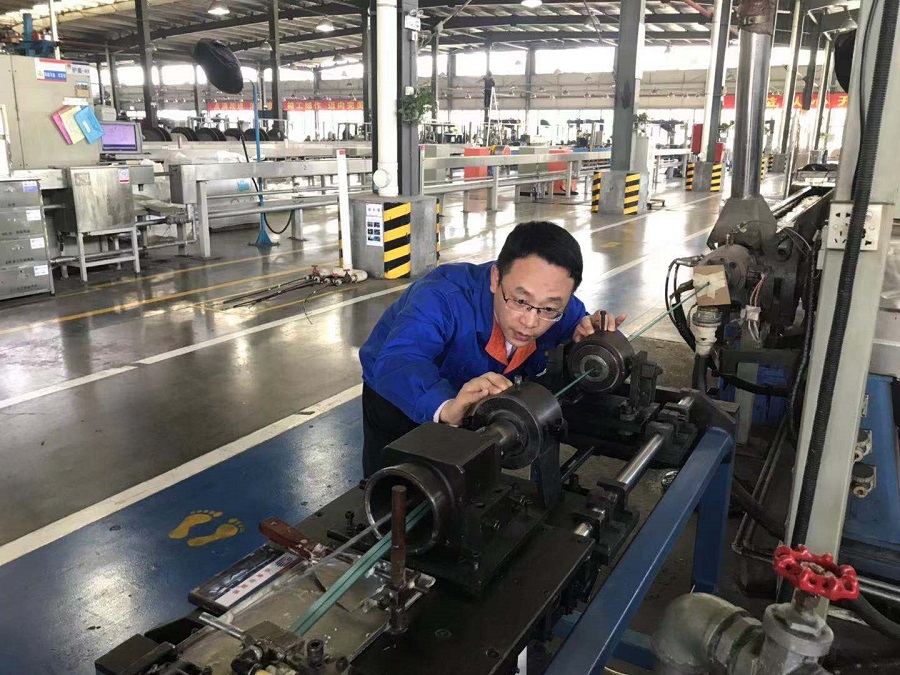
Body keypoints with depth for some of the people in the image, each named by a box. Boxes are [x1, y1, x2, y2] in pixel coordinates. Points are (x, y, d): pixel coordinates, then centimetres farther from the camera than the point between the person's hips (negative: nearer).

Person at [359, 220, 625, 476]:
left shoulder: (559, 308, -23)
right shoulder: (444, 297, -41)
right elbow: (396, 363, -55)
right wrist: (446, 408, -76)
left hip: (480, 407, 4)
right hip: (400, 398, -3)